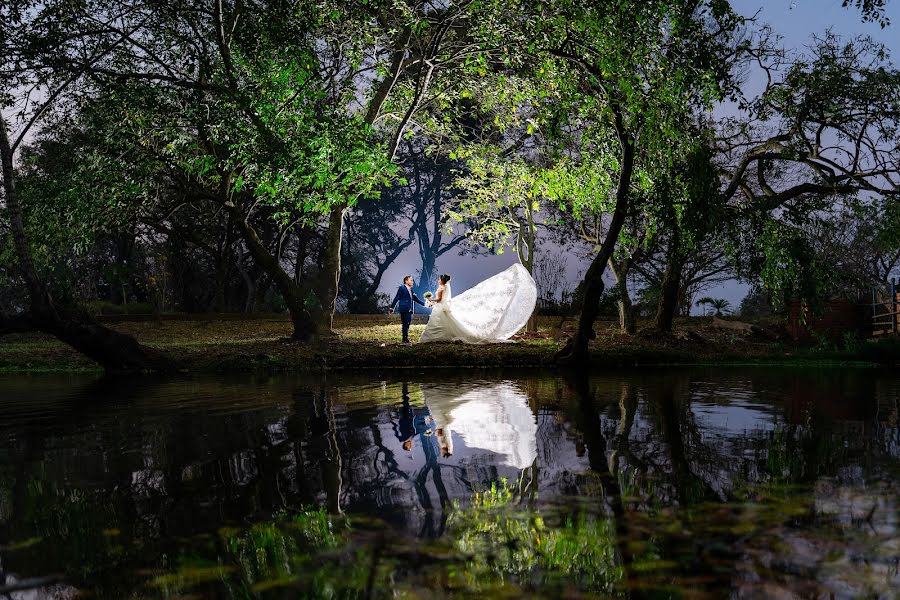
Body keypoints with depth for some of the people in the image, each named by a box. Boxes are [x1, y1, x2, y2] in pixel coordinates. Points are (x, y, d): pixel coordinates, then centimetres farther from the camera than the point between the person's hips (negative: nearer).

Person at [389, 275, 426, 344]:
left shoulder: (411, 290, 18)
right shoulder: (402, 288, -3)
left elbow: (416, 299, 23)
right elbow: (396, 298, -5)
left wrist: (424, 304, 19)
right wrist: (392, 308, -8)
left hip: (409, 310, 7)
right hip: (404, 309, -7)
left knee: (407, 324, 7)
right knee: (405, 324, -7)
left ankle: (406, 339, 11)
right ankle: (405, 339, -6)